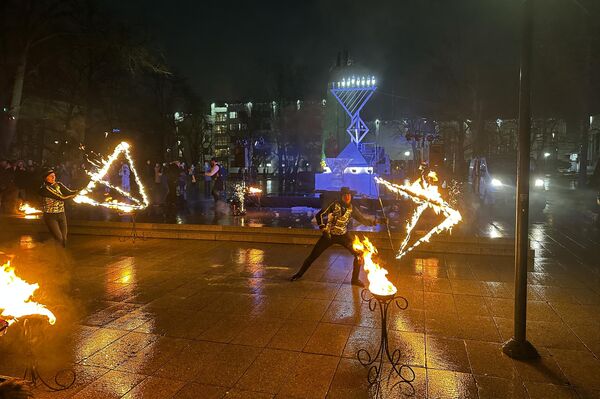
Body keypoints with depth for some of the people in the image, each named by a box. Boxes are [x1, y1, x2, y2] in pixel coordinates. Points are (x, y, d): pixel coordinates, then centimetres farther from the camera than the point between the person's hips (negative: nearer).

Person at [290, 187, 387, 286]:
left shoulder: (352, 209, -3)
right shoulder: (335, 205, -14)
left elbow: (364, 220, 1)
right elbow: (319, 215, -14)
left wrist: (378, 220, -10)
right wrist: (324, 230, -17)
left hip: (343, 236, 3)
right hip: (329, 235, -3)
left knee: (359, 254, -8)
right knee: (313, 255, 0)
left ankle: (355, 279, 9)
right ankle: (299, 273, 22)